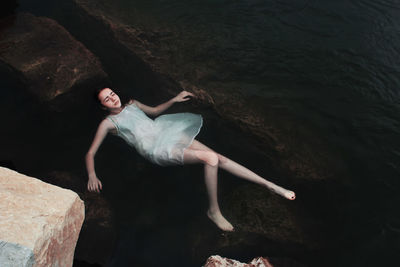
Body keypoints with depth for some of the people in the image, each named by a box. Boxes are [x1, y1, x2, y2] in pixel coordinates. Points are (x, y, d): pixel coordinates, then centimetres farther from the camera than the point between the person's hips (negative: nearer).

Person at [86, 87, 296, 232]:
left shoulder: (132, 104, 23)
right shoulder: (107, 123, 5)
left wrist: (174, 100, 23)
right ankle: (214, 210, -11)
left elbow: (155, 111, 37)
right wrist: (92, 176, -17)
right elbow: (90, 153, 2)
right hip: (156, 149, -6)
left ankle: (270, 186, -6)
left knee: (219, 158, -10)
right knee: (210, 158, -27)